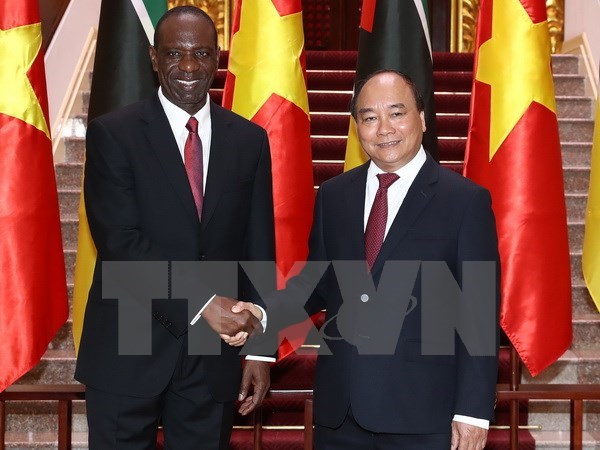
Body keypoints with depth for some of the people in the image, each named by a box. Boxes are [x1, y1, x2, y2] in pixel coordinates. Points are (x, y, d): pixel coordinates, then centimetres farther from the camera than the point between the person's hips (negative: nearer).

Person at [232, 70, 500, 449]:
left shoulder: (465, 200, -5)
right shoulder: (333, 195, 8)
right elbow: (315, 281, 12)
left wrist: (474, 411, -9)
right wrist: (263, 314, -6)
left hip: (424, 413, -4)